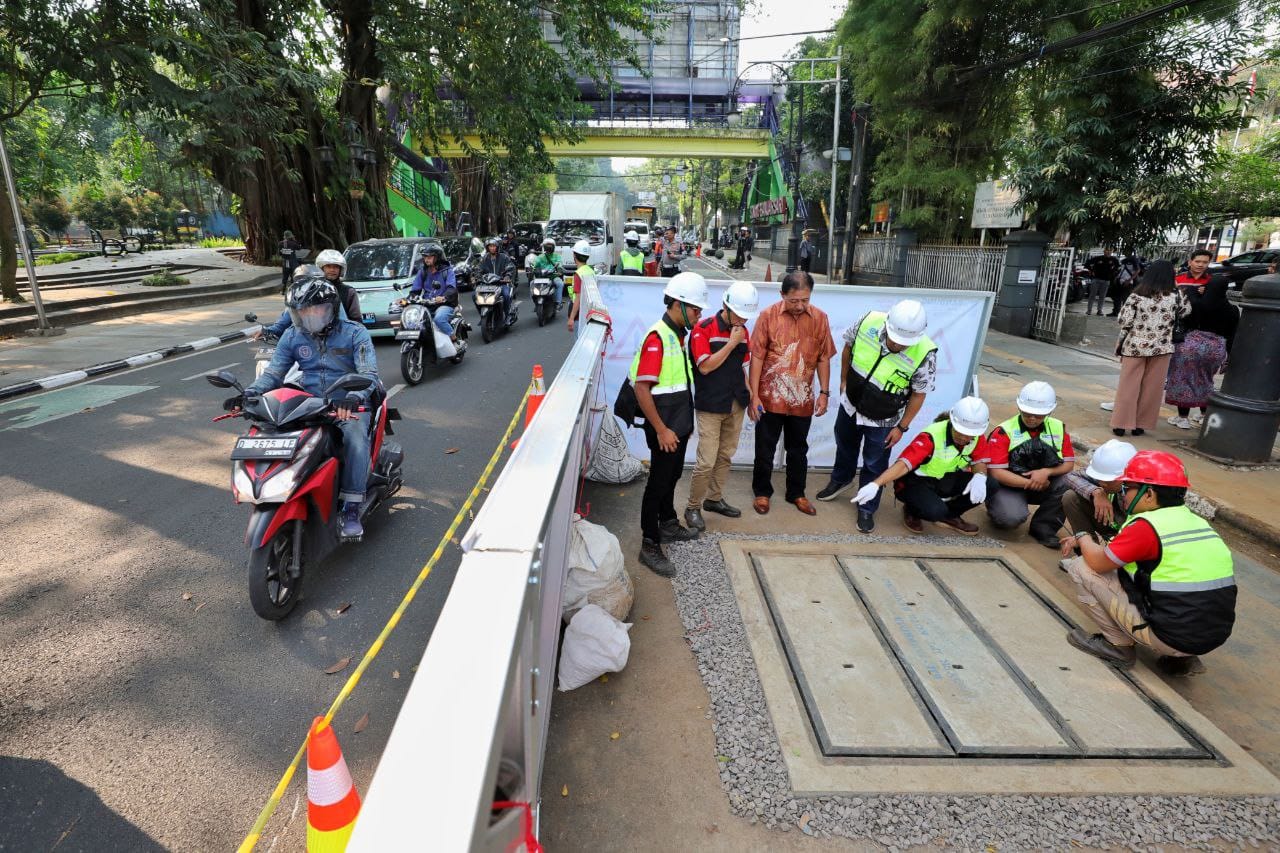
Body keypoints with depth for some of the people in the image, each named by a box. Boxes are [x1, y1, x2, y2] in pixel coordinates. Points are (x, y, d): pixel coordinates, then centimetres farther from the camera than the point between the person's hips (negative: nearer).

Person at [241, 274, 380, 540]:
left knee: (355, 436, -34)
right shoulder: (292, 336, 6)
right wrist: (249, 394, -16)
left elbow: (369, 373, -18)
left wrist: (353, 397, -39)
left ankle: (351, 509, -28)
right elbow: (273, 373, 4)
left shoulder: (355, 333, -6)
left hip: (349, 405, -4)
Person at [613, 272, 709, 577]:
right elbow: (641, 389, -24)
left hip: (678, 424, 9)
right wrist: (661, 430, -21)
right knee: (658, 481, 0)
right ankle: (650, 546, 12)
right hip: (664, 428, -9)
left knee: (672, 475, 23)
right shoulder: (657, 337, -21)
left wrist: (684, 423, 18)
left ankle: (668, 524, 41)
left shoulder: (678, 334, 8)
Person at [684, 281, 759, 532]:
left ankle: (714, 499, 30)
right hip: (710, 406, -6)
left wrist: (750, 393, 9)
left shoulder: (743, 331, 9)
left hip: (736, 405, 6)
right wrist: (732, 343, -16)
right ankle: (693, 508, 8)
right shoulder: (703, 329, -10)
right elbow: (705, 366, -17)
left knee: (725, 456, 14)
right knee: (706, 461, -7)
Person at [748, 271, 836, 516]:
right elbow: (757, 357, -8)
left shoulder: (819, 318, -3)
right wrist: (754, 395, -10)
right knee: (765, 449, 10)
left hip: (802, 398, 2)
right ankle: (762, 492, 28)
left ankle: (796, 493, 33)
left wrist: (824, 392, 1)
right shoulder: (768, 315, -10)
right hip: (770, 397, -2)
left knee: (798, 450, 16)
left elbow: (823, 358, 4)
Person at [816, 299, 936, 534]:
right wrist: (843, 380, 6)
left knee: (874, 465, 11)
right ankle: (840, 480, 56)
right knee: (845, 445, 28)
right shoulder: (869, 321, -26)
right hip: (850, 405, 4)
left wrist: (902, 427, -8)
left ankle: (867, 509, 32)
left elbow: (919, 393, -15)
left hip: (883, 420, -4)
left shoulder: (925, 353, -31)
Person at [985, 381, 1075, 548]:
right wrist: (1030, 483, -19)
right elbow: (997, 472, -17)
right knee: (1012, 517, -32)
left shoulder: (1058, 428, 1)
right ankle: (997, 507, 7)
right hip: (1010, 485, -5)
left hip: (1045, 485, 5)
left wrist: (1046, 472, -20)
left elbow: (1069, 464, 0)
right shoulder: (1004, 431, -13)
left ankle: (1043, 527, -6)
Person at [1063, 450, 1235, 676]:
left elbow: (1098, 562, -10)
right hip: (1214, 636, 8)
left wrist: (1083, 538, 10)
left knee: (1081, 567, -3)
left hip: (1169, 638, -7)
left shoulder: (1147, 526, -16)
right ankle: (1183, 659, 18)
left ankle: (1119, 645, 7)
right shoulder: (1199, 522, 8)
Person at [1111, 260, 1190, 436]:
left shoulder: (1137, 295, -4)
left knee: (1128, 386, 5)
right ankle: (1141, 425, 13)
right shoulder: (1175, 295, -3)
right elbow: (1185, 312, 14)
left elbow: (1124, 320, -5)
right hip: (1161, 348, 0)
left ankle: (1121, 424, 5)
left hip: (1135, 346, 0)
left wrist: (1120, 342, 7)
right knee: (1151, 389, 8)